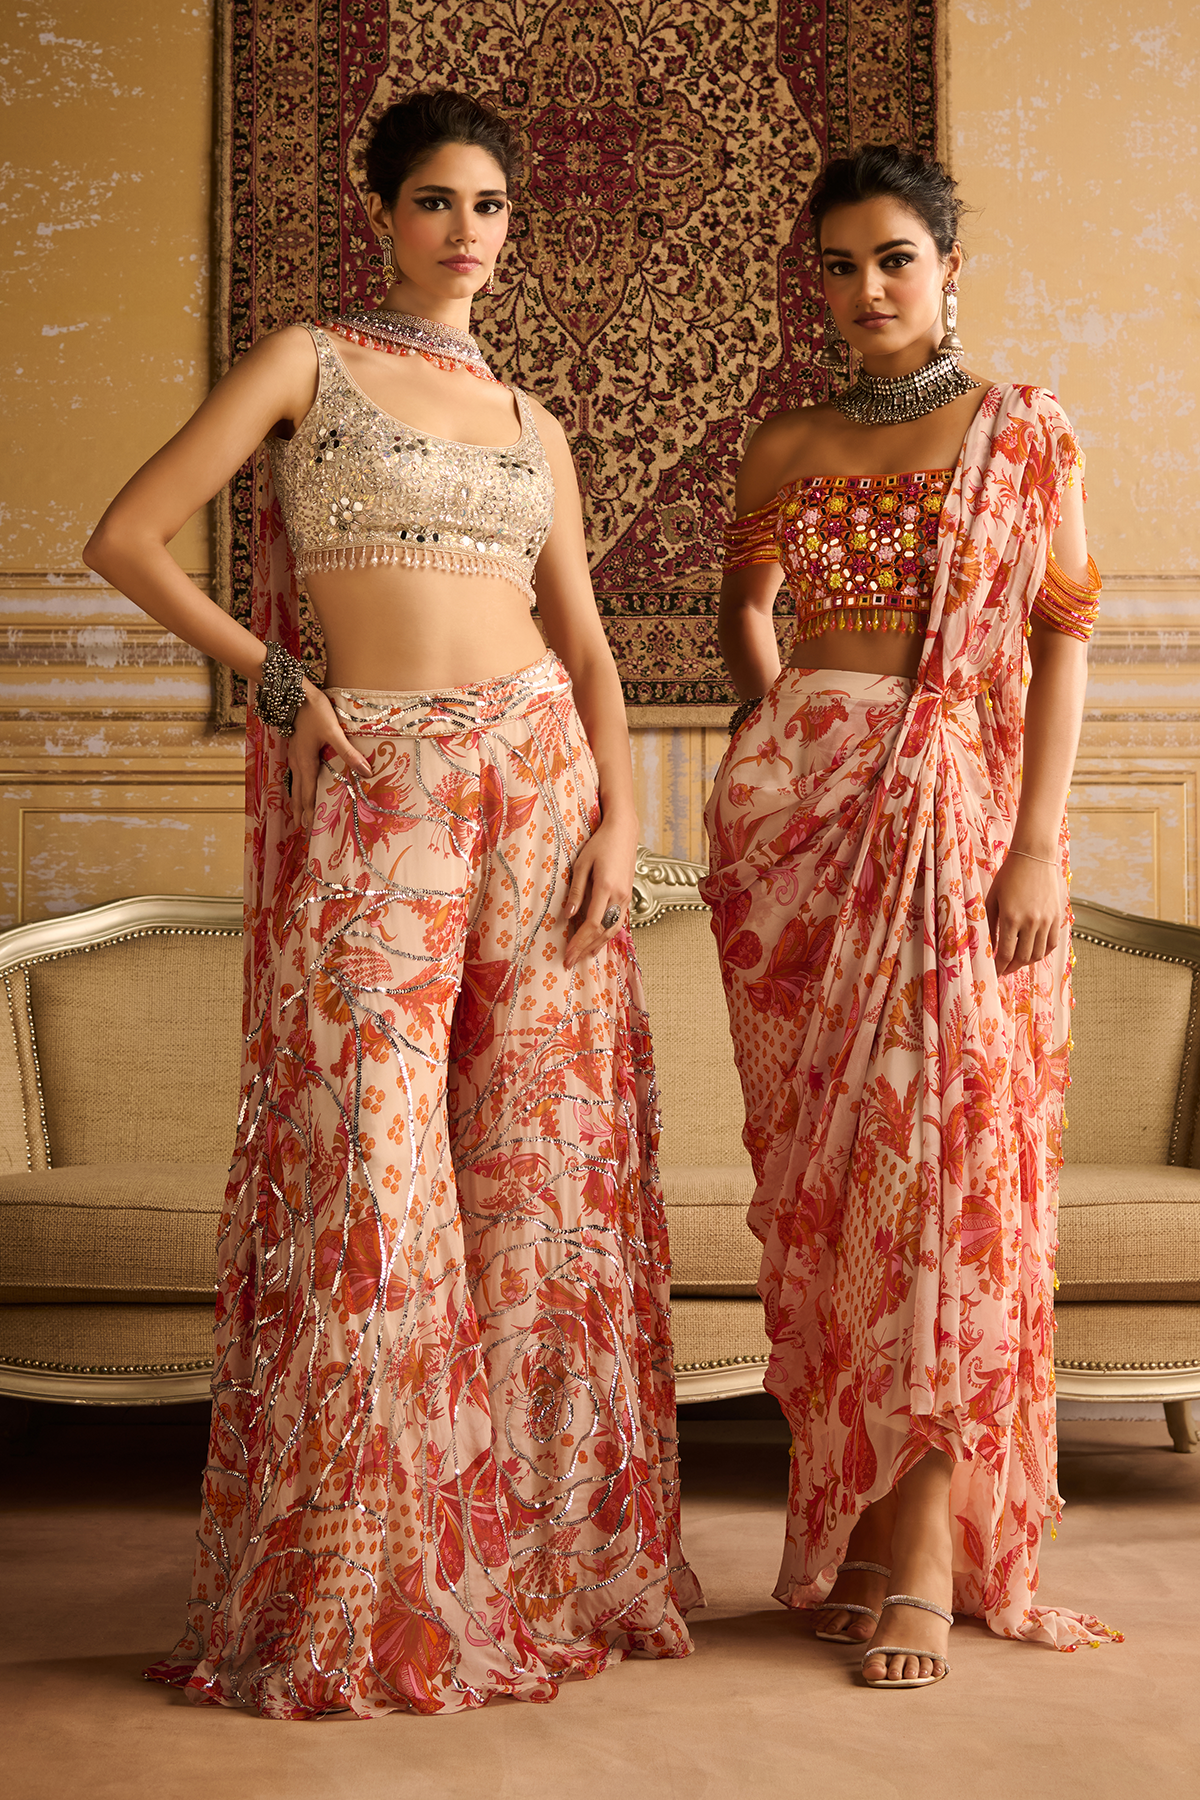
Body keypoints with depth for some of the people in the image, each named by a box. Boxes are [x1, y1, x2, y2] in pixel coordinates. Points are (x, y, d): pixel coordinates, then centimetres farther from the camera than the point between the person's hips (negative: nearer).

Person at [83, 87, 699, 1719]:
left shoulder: (530, 423, 17)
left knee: (541, 1154, 3)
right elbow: (126, 539, -1)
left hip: (540, 768, 4)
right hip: (376, 789, -4)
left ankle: (547, 1551, 15)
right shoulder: (305, 362, 5)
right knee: (372, 1154, -6)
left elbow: (588, 644, 11)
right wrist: (274, 679, -3)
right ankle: (356, 1580, 7)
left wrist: (618, 813, -3)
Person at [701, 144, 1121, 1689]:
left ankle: (927, 1536, 0)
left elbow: (1060, 642, -1)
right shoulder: (787, 451, 11)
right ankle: (855, 1516, 9)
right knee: (817, 1155, 0)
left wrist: (1038, 846, -10)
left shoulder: (1024, 434, 4)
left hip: (961, 813, -2)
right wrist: (772, 726, 13)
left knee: (949, 1135, -7)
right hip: (798, 812, 3)